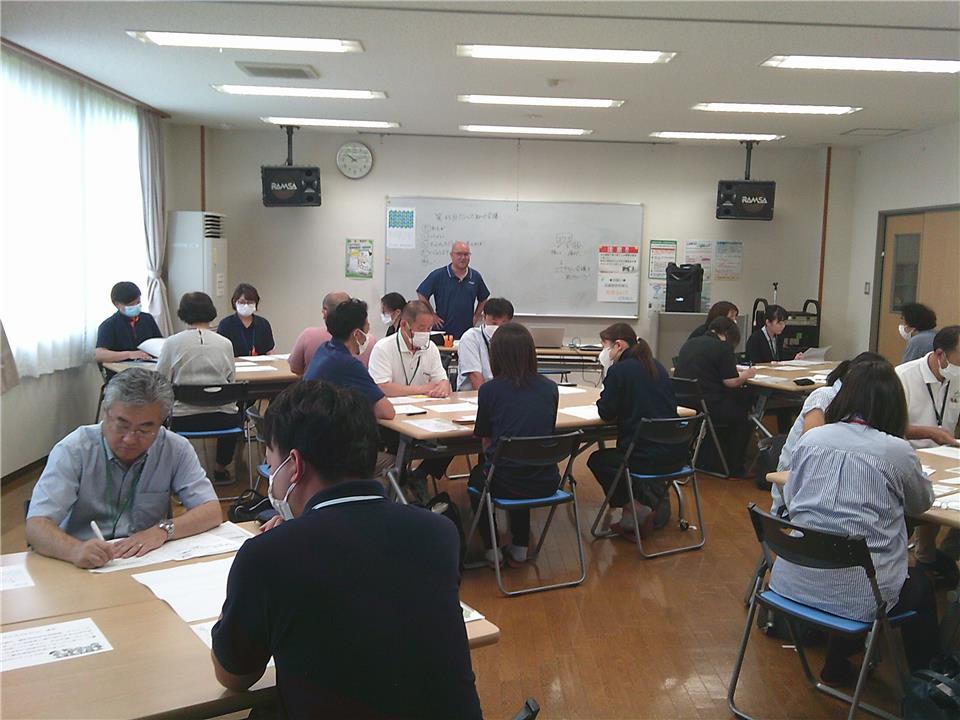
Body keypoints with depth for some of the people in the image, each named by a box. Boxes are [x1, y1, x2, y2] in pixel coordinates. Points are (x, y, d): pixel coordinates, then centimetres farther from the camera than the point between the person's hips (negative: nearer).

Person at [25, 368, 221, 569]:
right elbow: (36, 527, -17)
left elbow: (212, 511, -5)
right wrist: (76, 550, -37)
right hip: (82, 567, -1)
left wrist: (163, 530, -21)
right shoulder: (73, 451, -9)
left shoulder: (176, 449, -4)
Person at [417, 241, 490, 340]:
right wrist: (432, 316, -2)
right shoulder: (438, 275, -3)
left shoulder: (475, 276, 9)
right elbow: (421, 294, -1)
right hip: (443, 331, -3)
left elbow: (483, 300, 21)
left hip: (467, 332, 3)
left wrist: (476, 317, 11)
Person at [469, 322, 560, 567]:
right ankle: (519, 549, 35)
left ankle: (491, 551, 29)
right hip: (545, 483, 3)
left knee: (477, 475, 33)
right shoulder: (550, 388, 3)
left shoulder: (489, 390, -5)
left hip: (504, 484, -3)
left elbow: (485, 442, 4)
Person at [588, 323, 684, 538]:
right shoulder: (657, 367, 12)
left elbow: (606, 413, -7)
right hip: (677, 455, 7)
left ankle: (636, 509, 9)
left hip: (647, 458, -7)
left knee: (597, 460, 20)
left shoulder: (619, 370, -10)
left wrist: (605, 396, 12)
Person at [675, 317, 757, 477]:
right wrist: (746, 375, 11)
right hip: (707, 406, -7)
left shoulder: (689, 344, 15)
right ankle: (734, 468, 26)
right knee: (741, 416, 19)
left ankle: (705, 460, 30)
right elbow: (731, 382, -10)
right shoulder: (722, 347, -7)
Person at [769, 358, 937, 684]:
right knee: (921, 586, 29)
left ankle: (837, 665, 44)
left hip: (792, 583, 4)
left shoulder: (810, 439, 0)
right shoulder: (897, 451, -8)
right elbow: (922, 503, 13)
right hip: (857, 595, -4)